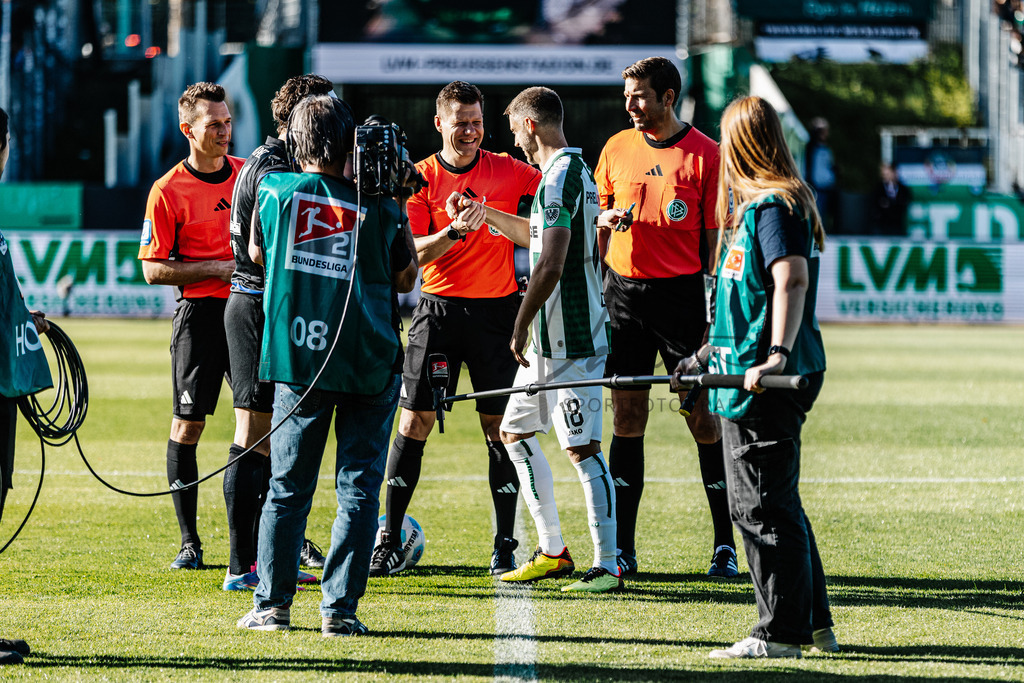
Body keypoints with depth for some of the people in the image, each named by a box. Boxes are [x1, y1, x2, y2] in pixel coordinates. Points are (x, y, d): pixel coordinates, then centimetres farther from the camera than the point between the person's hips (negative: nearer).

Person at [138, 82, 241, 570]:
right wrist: (218, 267, -14)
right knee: (188, 422, -2)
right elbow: (154, 269, -7)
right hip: (200, 312, -4)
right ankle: (189, 542, 4)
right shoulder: (168, 191, -5)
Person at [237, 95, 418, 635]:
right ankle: (340, 607, -3)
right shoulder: (378, 208, -1)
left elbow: (255, 252, 19)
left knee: (287, 487, 8)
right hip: (370, 362, -1)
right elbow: (406, 279, 13)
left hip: (298, 360, 1)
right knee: (358, 489, 2)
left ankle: (272, 604, 8)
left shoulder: (275, 189, 1)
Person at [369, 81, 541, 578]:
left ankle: (505, 543, 5)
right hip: (439, 309, 0)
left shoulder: (509, 172, 4)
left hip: (497, 310, 0)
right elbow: (412, 252, -7)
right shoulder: (421, 178, 1)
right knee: (414, 422, -2)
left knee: (500, 426, -1)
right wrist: (454, 231, -22)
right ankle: (389, 540, 4)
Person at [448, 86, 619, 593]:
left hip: (571, 340, -11)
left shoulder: (561, 176, -16)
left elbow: (551, 265, -22)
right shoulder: (573, 170, 16)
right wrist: (486, 214, 36)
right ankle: (553, 551, 21)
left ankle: (607, 565, -10)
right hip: (554, 340, 11)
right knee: (515, 429, 17)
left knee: (582, 447, -10)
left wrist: (521, 325, -16)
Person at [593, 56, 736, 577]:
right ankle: (622, 548, 5)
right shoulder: (617, 149, 10)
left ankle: (725, 544, 5)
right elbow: (597, 218, 20)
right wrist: (605, 220, -4)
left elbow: (715, 238, -3)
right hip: (624, 290, 4)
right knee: (627, 417, 3)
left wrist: (715, 311, -8)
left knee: (703, 417, -2)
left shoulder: (704, 154, -3)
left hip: (682, 293, -4)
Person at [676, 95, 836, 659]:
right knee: (773, 502, 16)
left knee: (763, 506, -6)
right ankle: (813, 623, 22)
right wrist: (712, 354, 35)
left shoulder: (772, 205, -13)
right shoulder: (760, 202, 18)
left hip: (766, 382, -10)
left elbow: (792, 279, -26)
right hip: (750, 374, 10)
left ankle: (782, 632, -3)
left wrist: (777, 354, -36)